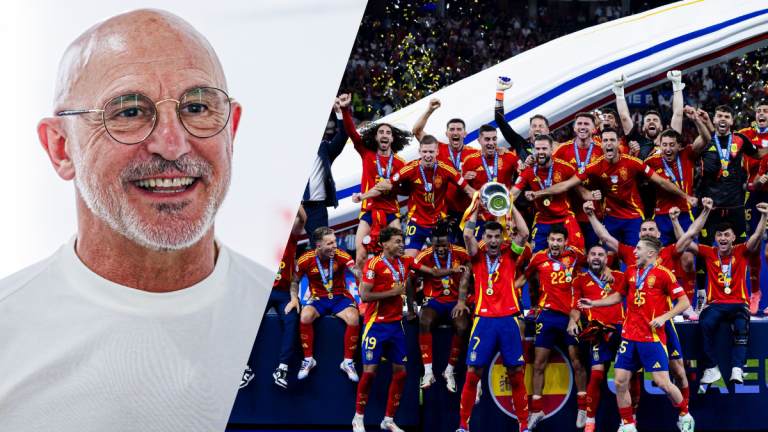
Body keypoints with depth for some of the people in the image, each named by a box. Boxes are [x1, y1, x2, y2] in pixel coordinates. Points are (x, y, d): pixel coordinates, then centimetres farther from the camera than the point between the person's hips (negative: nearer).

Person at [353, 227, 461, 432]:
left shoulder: (405, 261, 6)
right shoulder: (374, 263, -12)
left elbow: (433, 272, 10)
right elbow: (364, 295, -18)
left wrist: (452, 270, -7)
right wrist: (393, 292, -16)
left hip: (396, 323, 6)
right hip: (377, 324, -6)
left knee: (400, 372, 4)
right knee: (369, 371, -7)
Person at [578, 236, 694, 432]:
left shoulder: (662, 274, -8)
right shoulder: (630, 271, 10)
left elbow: (684, 301, -8)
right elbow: (618, 296, 25)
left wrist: (664, 317, -19)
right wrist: (593, 303, 17)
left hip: (652, 337, -6)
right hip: (629, 335, 6)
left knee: (662, 382, -9)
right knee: (620, 382, 0)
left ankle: (685, 416, 14)